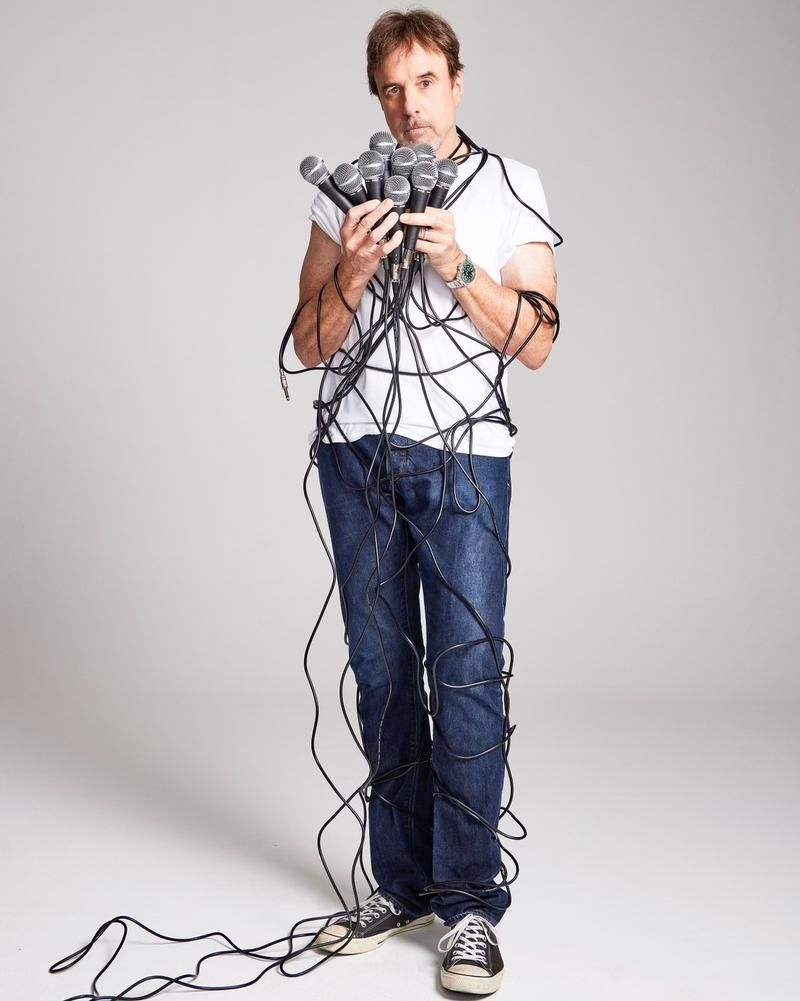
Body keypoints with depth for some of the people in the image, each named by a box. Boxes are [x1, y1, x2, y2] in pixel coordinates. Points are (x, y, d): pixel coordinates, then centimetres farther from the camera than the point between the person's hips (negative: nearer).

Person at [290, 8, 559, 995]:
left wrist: (458, 267, -15)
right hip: (357, 456, 3)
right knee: (383, 672, 6)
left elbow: (535, 343, -2)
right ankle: (401, 885, 15)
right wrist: (355, 272, -12)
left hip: (463, 456, -2)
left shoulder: (512, 189, 4)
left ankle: (470, 904, -1)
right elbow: (310, 345, 6)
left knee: (467, 672, -8)